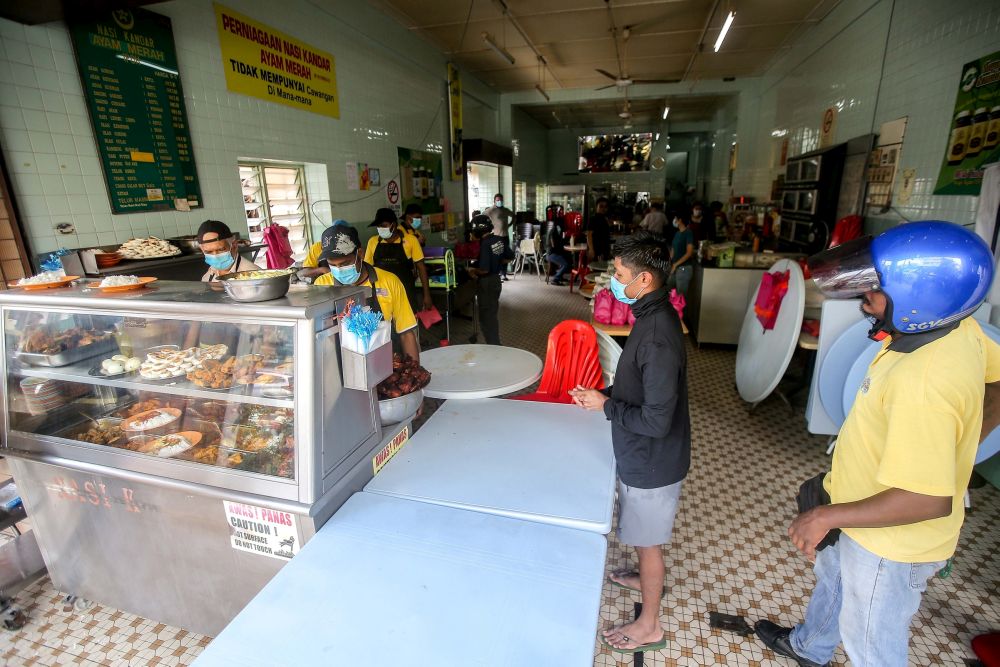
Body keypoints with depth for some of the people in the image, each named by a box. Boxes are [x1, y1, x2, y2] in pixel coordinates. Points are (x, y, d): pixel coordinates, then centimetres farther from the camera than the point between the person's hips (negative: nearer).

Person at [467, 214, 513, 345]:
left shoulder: (485, 244, -23)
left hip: (486, 283, -8)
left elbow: (484, 269, -26)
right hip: (496, 279, 8)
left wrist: (473, 271, -8)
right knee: (493, 313, 20)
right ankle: (495, 342, 30)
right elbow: (510, 257, 11)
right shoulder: (499, 240, 0)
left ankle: (493, 345, 10)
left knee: (486, 316, 4)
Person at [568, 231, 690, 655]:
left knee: (647, 540, 13)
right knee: (642, 535, 30)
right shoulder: (653, 315, -1)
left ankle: (649, 627, 36)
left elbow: (656, 420, -30)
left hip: (652, 462, -9)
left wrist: (605, 406, -19)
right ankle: (647, 579, 56)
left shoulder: (658, 336, -32)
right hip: (643, 456, 9)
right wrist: (605, 393, 0)